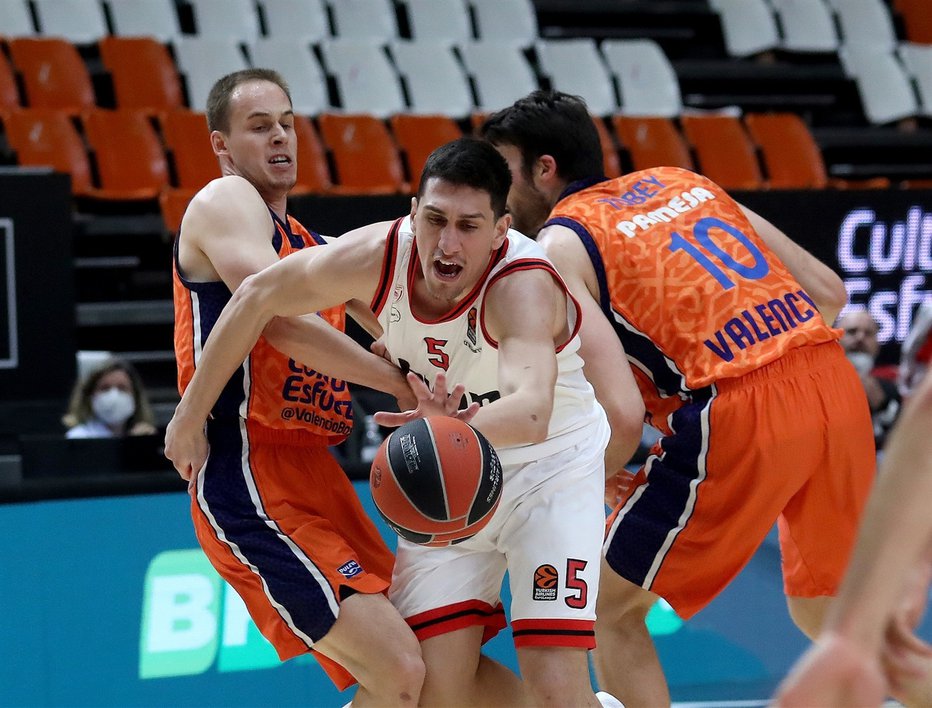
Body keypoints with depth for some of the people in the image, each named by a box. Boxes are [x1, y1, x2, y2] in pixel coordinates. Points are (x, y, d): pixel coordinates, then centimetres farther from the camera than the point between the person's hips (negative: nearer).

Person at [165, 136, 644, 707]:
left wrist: (460, 427, -74)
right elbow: (258, 298, -6)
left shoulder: (523, 286, -35)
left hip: (548, 471, -5)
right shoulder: (379, 256, -21)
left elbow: (531, 414, -53)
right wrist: (190, 416, -2)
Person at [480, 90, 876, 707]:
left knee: (609, 607, 12)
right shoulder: (682, 181, 22)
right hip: (838, 385, 7)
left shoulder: (559, 243, 3)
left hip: (739, 416, -6)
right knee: (826, 615, 26)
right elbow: (828, 293, 19)